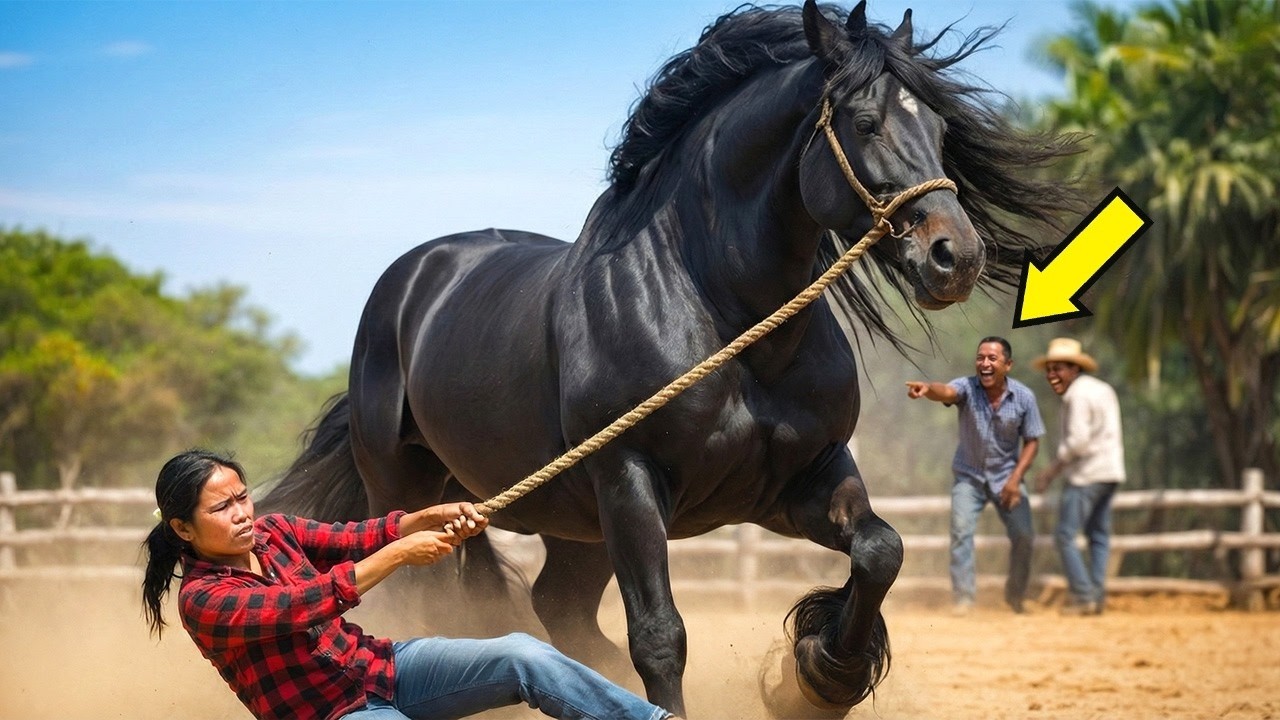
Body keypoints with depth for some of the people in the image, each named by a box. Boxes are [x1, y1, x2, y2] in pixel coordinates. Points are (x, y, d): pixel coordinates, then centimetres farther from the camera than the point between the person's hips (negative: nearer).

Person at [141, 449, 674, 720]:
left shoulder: (272, 533, 4)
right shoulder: (203, 600, -17)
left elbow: (353, 538, -3)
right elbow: (297, 606, -29)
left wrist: (431, 519, -22)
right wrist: (398, 555, -31)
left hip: (381, 665, 6)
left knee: (522, 657, -16)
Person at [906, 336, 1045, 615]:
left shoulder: (1024, 397, -12)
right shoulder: (967, 388, -17)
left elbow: (1031, 441, -2)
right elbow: (946, 392, -40)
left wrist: (1015, 478, -14)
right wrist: (928, 389, -65)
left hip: (1006, 477, 1)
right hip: (969, 476, -1)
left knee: (1023, 535, -2)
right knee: (961, 530, -17)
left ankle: (1015, 597, 21)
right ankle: (963, 598, -10)